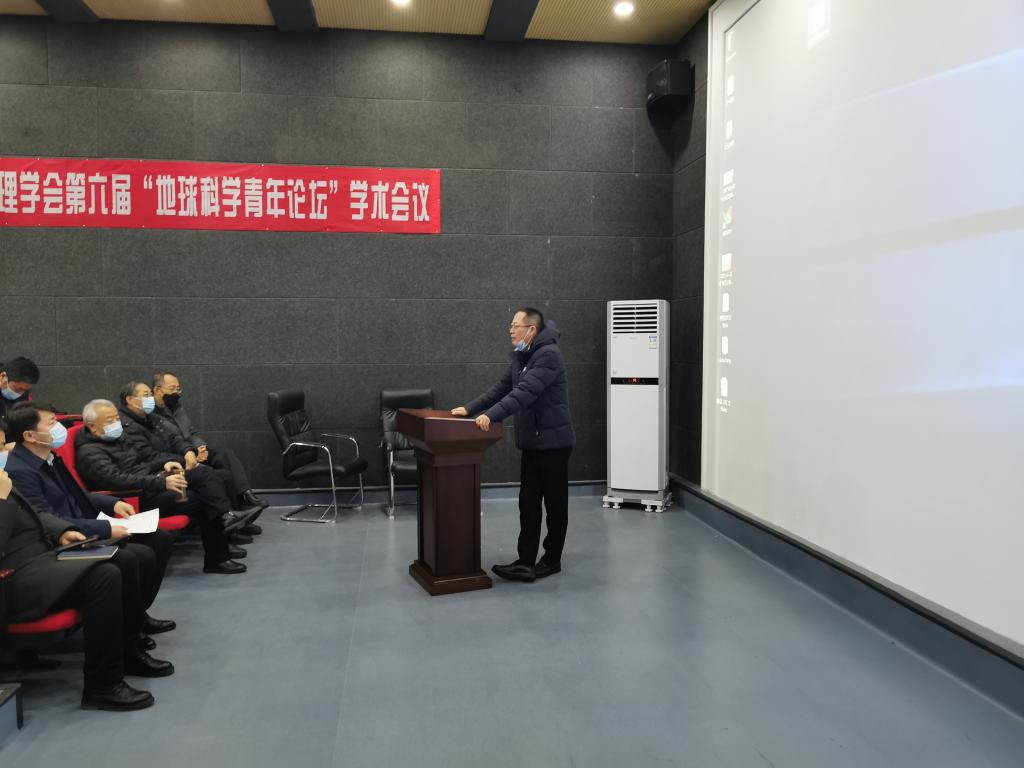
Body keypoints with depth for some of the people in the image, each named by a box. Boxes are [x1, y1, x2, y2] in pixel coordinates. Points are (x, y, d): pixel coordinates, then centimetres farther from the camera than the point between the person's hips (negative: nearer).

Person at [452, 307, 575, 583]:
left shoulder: (548, 354, -17)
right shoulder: (520, 357, 12)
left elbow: (525, 392, -28)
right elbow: (502, 388, 16)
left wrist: (491, 415, -35)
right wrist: (469, 409, 8)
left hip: (553, 441, -8)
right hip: (531, 442, 9)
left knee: (555, 503, 5)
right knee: (528, 503, 6)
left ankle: (552, 559, 17)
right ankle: (527, 562, 8)